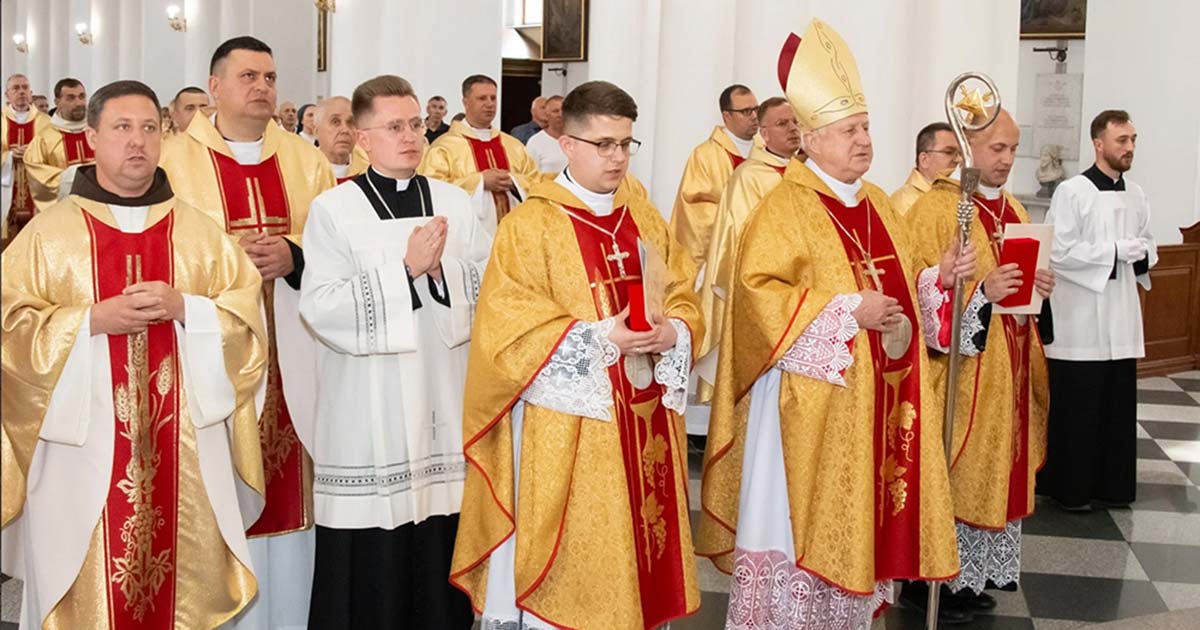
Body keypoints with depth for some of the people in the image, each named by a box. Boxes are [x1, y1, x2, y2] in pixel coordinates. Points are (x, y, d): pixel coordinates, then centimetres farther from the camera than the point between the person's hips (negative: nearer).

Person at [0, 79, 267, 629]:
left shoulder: (199, 232, 9)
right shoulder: (48, 233, 3)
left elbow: (247, 314, 4)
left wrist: (184, 308, -13)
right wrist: (92, 321, -14)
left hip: (183, 451, 2)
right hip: (83, 450, -1)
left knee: (185, 583, 6)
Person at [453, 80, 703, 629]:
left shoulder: (645, 221, 11)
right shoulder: (530, 226, -8)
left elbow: (684, 299, 13)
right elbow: (507, 327, -14)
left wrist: (672, 331, -10)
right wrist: (599, 338, -20)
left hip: (642, 422, 6)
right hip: (568, 429, -5)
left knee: (638, 549, 12)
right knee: (569, 565, 0)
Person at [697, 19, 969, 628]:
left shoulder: (877, 204, 13)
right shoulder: (786, 206, -11)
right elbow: (759, 287, -20)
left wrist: (936, 276, 1)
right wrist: (849, 312, -22)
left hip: (872, 397, 7)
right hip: (810, 399, -7)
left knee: (856, 516, 13)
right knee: (802, 520, -2)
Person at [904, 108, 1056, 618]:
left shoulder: (1013, 208, 14)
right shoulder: (935, 208, -10)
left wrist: (1040, 286, 1)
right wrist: (979, 291, -26)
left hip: (1009, 367, 8)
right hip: (961, 369, -8)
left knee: (999, 468, 11)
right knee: (950, 474, -3)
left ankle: (973, 573, 22)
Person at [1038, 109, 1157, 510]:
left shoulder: (1135, 194, 10)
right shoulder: (1072, 192, -9)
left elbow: (1147, 244, 19)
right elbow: (1059, 252, -15)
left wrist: (1142, 255, -4)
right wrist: (1117, 251, -14)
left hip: (1121, 318, 6)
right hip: (1080, 319, -6)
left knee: (1118, 406, 8)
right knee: (1077, 409, 0)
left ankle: (1112, 484, 19)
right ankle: (1069, 488, 12)